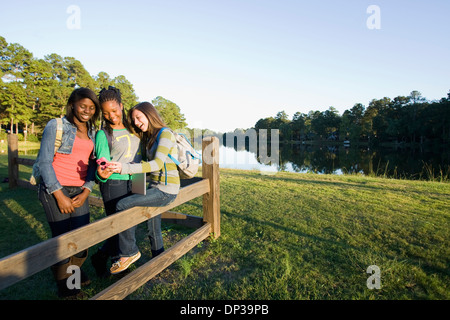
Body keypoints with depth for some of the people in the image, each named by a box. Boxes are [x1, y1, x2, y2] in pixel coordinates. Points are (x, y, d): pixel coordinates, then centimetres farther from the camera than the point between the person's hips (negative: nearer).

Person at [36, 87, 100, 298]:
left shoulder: (93, 133, 8)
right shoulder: (56, 126, -6)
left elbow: (92, 163, 9)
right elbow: (44, 161, -10)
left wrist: (86, 192, -3)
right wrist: (59, 195, -13)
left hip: (79, 191, 4)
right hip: (54, 189, -4)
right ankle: (62, 281, 28)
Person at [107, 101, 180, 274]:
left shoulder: (165, 133, -13)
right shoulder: (149, 137, 15)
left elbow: (158, 163, -26)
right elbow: (146, 163, 15)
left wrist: (125, 168, -36)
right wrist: (117, 166, 3)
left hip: (166, 190, -9)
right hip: (155, 187, 9)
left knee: (123, 205, -17)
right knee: (153, 231, 15)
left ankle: (129, 253, 0)